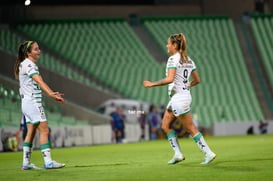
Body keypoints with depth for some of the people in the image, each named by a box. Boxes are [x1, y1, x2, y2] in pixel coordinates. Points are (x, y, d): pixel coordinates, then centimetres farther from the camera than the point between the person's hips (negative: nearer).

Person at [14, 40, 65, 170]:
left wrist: (52, 93, 11)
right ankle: (48, 161, -14)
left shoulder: (30, 64, 17)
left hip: (28, 103, 10)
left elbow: (38, 84, 17)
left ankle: (26, 163, 11)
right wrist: (51, 94, -38)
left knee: (31, 132, 10)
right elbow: (39, 81, -27)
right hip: (32, 102, -10)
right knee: (44, 130, -11)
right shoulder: (28, 64, -13)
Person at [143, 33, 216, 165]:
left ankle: (209, 153, 0)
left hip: (178, 98, -9)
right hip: (185, 95, 9)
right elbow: (197, 80, 14)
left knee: (191, 129, -2)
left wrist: (153, 84, -20)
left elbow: (170, 79, -26)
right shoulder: (188, 60, 11)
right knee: (165, 126, 13)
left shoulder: (173, 59, -14)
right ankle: (178, 154, 10)